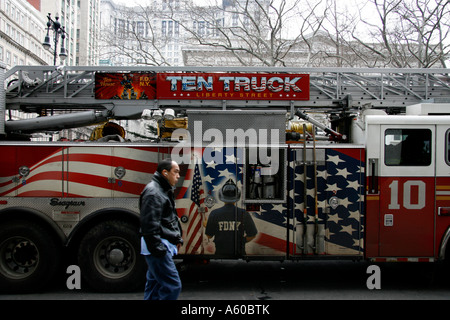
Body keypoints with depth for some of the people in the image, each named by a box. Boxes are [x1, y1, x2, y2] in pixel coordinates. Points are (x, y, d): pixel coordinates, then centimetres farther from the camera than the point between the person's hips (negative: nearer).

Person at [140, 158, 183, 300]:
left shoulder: (164, 190, 18)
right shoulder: (153, 192, -16)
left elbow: (171, 218, 28)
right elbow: (149, 224, -22)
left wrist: (177, 238, 21)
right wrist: (157, 249, -23)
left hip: (163, 245, 11)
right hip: (158, 246, -11)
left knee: (155, 284, 16)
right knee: (172, 286, -12)